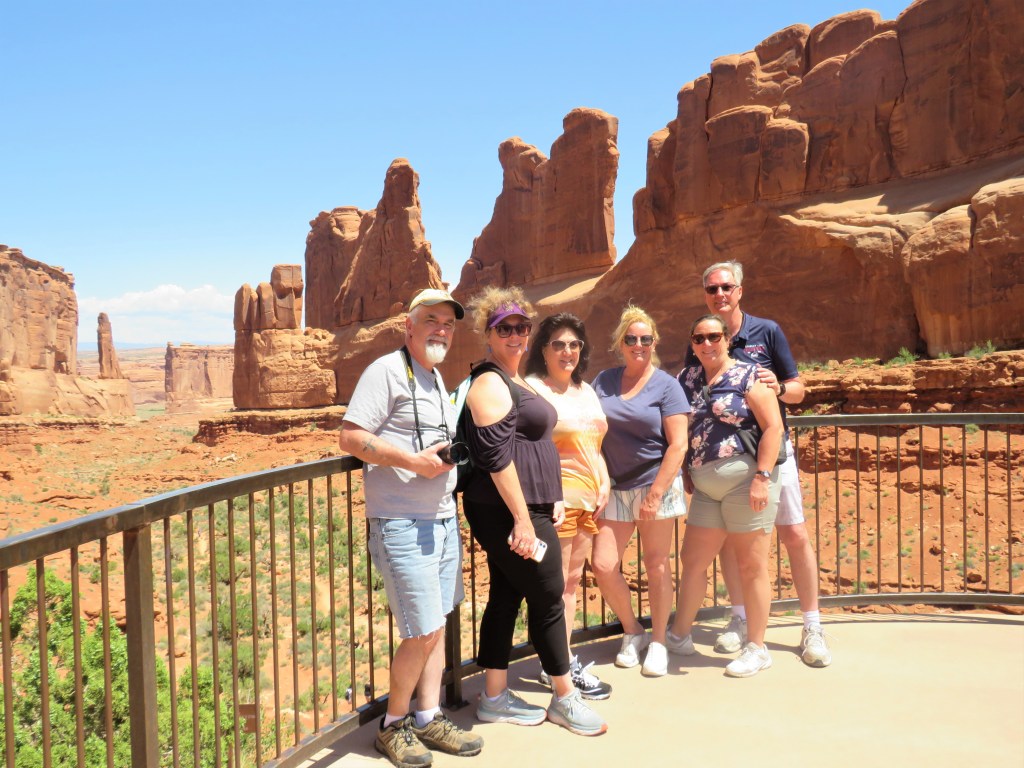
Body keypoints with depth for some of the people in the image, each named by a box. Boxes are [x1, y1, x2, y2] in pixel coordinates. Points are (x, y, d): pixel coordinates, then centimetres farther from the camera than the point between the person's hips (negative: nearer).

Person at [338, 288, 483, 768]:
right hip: (403, 524, -9)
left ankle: (428, 719, 26)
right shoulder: (387, 371, -10)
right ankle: (393, 726, 15)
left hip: (443, 519, 9)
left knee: (437, 624, 13)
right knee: (423, 633, -5)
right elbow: (350, 437, -17)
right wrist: (413, 461, -22)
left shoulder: (436, 378, 17)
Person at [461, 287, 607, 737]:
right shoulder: (489, 383, -15)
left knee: (505, 598, 13)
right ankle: (564, 699, 16)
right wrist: (523, 519, -23)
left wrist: (550, 498, 17)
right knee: (548, 600, 1)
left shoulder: (514, 380, 16)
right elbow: (497, 457, -22)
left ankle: (495, 698, 22)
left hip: (524, 509, 10)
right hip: (508, 513, -10)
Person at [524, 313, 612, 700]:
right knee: (555, 584, 0)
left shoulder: (586, 390, 15)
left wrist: (604, 483, 9)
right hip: (556, 497, -8)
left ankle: (562, 662, 24)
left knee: (572, 580, 14)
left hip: (588, 498, 8)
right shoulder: (532, 388, -10)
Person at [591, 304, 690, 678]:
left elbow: (678, 444, -9)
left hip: (655, 484, -3)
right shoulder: (603, 381, 7)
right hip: (614, 488, 3)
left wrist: (656, 493, -15)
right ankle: (632, 632, 22)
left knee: (656, 564, 5)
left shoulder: (665, 385, -3)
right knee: (603, 566, -3)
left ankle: (658, 642, 23)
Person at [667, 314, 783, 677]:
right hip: (706, 487, 6)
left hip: (745, 480, -6)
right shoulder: (688, 379, 12)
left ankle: (757, 648, 14)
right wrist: (685, 472, 10)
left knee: (752, 565, 2)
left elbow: (773, 427, -11)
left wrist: (762, 476, -17)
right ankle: (679, 636, 27)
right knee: (692, 561, 12)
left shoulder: (748, 375, -5)